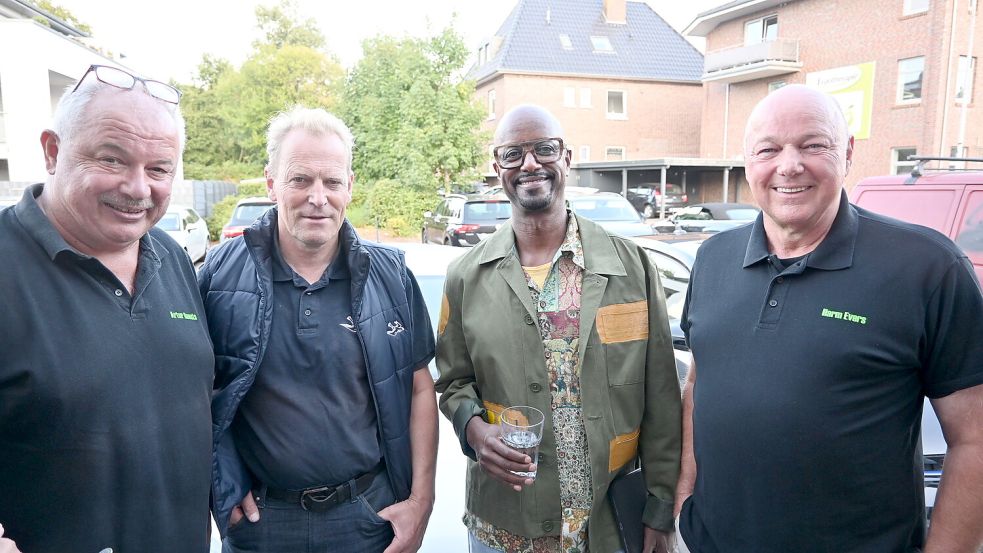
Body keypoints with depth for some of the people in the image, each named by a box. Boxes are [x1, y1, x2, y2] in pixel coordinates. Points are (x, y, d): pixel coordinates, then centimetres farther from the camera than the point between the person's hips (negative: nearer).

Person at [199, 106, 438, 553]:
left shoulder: (390, 275, -4)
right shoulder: (221, 274, -7)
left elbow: (420, 389, 0)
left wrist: (421, 499, -3)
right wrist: (223, 486, -3)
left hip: (370, 514, 1)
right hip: (259, 517, 0)